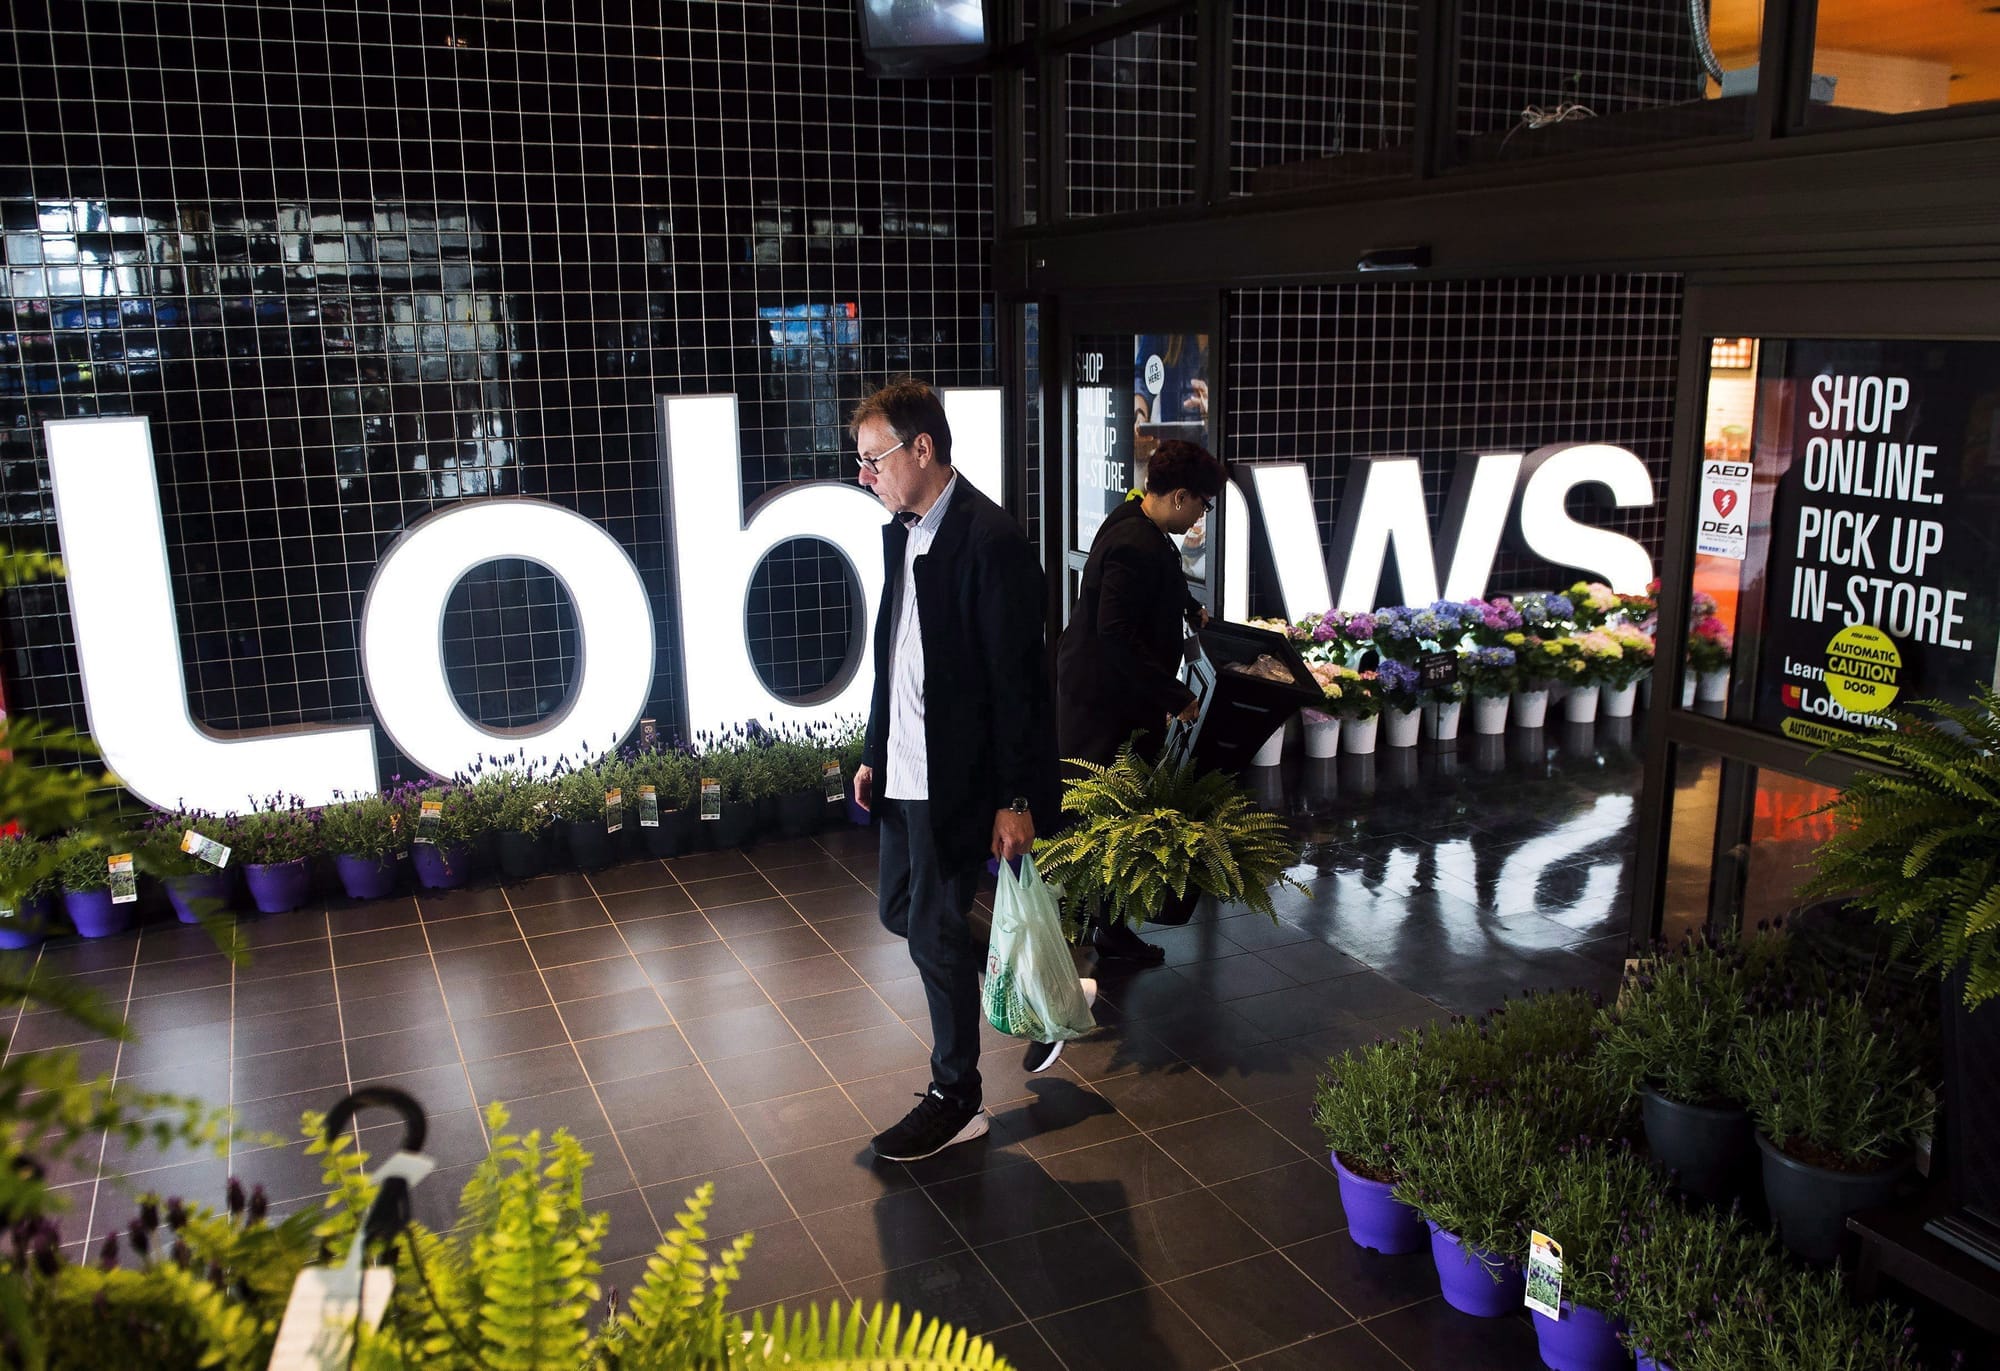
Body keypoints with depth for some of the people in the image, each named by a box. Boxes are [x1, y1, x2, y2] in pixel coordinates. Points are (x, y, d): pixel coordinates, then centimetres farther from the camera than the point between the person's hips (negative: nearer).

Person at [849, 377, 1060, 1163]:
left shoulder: (989, 541, -19)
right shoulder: (900, 534, 8)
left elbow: (1016, 679, -19)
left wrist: (1015, 801, -18)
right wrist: (873, 753, 16)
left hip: (958, 778, -9)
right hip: (906, 772, 9)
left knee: (936, 930, 0)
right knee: (901, 911, 18)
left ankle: (956, 1099, 18)